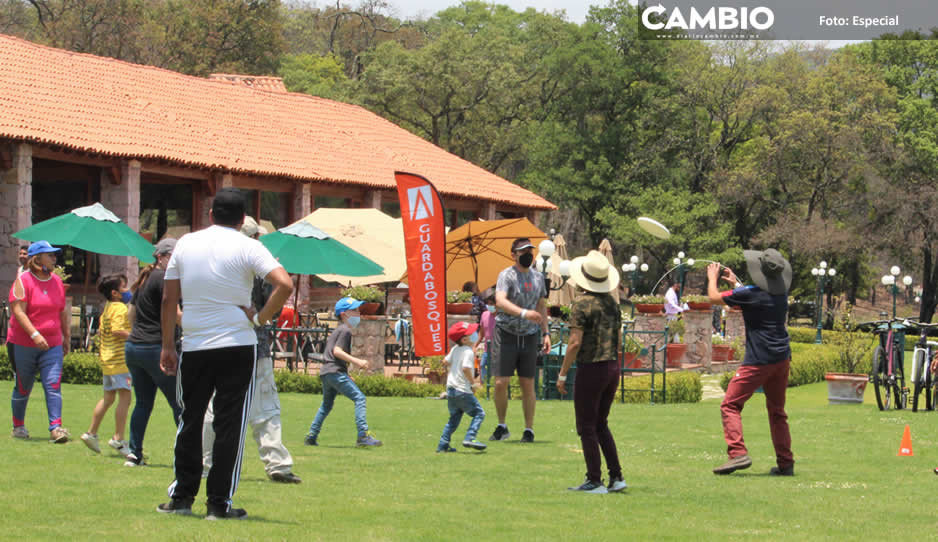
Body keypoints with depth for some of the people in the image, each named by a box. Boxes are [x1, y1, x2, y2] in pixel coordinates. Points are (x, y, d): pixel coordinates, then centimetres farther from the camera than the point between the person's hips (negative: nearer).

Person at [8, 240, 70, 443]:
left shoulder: (57, 281, 10)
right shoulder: (23, 280, -8)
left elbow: (63, 312, 19)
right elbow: (18, 311, -16)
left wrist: (67, 337, 18)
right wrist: (34, 334, -26)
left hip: (52, 345, 4)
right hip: (23, 345, -4)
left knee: (53, 385, -11)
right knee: (23, 388, 8)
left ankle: (56, 427, -16)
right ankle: (18, 426, 24)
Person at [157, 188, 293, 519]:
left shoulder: (186, 244, 7)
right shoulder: (247, 247, -4)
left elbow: (169, 298, 8)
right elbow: (284, 284, -18)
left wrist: (168, 346, 13)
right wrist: (260, 318, -7)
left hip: (193, 346, 3)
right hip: (237, 346, -3)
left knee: (190, 421, 14)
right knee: (230, 424, 2)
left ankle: (181, 497, 16)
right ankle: (219, 503, 1)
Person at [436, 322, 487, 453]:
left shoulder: (455, 349, 11)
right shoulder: (468, 352, -16)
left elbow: (447, 361, 22)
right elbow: (466, 368, -27)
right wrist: (473, 383, -16)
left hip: (450, 389, 9)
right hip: (463, 390, -9)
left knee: (454, 417, 18)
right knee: (479, 413, -3)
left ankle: (443, 444, 15)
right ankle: (470, 438, -17)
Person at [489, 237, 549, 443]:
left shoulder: (538, 277, 11)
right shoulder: (506, 275, -7)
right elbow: (500, 301, -24)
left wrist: (545, 333, 15)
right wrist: (524, 313, -38)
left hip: (529, 336, 4)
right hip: (507, 335, -4)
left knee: (528, 385, 3)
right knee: (501, 383, -6)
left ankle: (529, 430, 10)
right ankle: (501, 427, 11)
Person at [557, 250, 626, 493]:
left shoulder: (582, 304, -13)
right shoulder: (612, 302, 10)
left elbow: (575, 342, -18)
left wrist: (562, 374, -12)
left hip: (591, 368, -7)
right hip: (613, 367, 7)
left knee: (587, 428, 2)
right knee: (601, 424, 18)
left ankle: (594, 481, 2)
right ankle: (616, 476, 12)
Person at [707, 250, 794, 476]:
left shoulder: (750, 294, -14)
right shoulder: (781, 294, 7)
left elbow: (714, 297, -3)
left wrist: (713, 278, 17)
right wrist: (735, 281, 38)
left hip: (758, 361, -7)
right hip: (782, 358, 7)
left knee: (730, 405, -2)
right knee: (777, 411, 16)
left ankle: (738, 453, -17)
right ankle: (785, 463, 13)